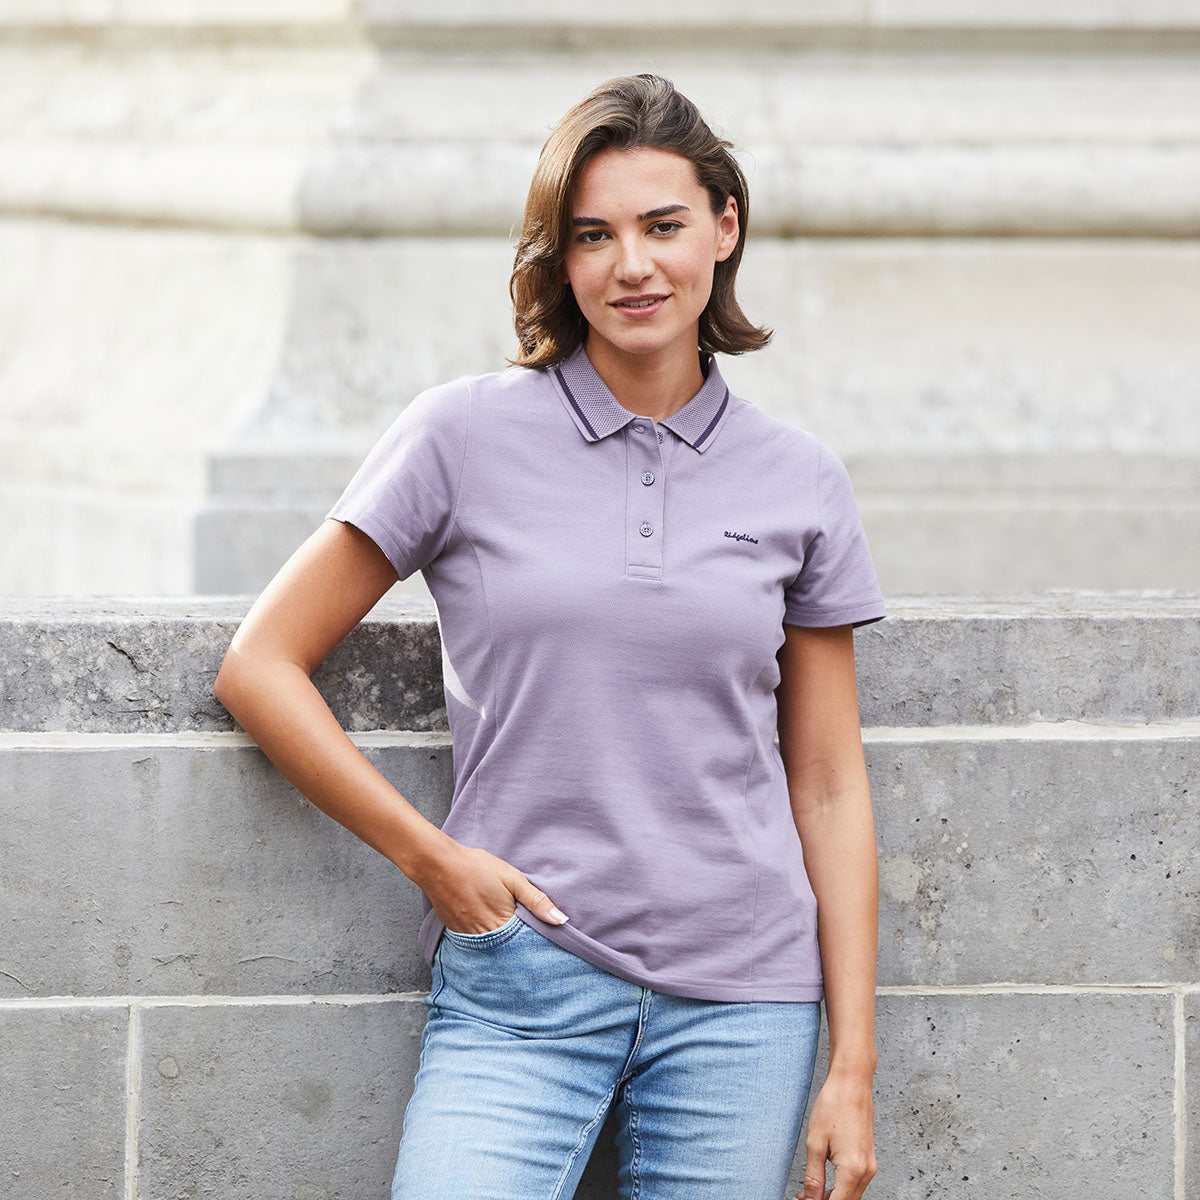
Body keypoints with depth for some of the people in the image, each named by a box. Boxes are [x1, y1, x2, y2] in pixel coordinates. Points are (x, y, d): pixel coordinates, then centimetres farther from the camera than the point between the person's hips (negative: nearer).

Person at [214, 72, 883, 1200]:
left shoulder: (799, 483, 7)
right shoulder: (467, 436, 1)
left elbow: (828, 787, 9)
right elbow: (259, 667, 3)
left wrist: (852, 1067, 5)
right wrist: (430, 856, -3)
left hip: (740, 998, 2)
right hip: (521, 984, -2)